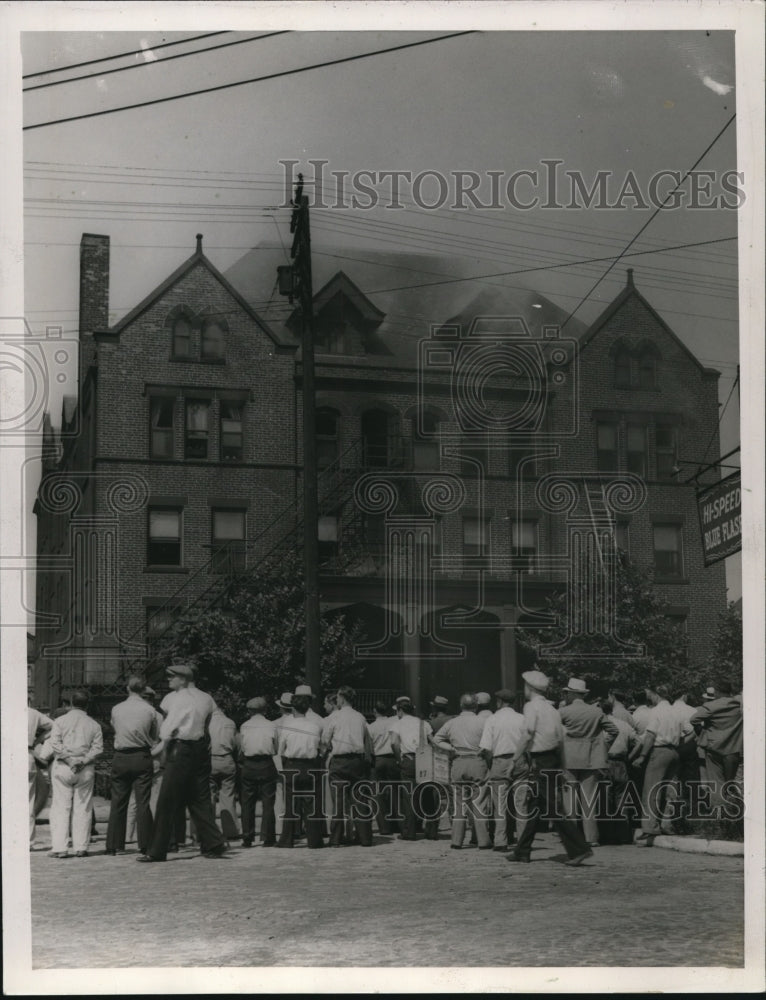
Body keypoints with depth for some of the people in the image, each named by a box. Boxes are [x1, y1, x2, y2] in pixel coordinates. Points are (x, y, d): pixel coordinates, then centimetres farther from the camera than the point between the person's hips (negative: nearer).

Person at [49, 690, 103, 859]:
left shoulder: (60, 721, 3)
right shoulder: (94, 724, 8)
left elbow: (55, 744, -8)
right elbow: (98, 748, -2)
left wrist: (69, 759, -8)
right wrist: (83, 760, -7)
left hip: (62, 767, -1)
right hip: (85, 769, 1)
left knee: (61, 807, 1)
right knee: (83, 808, 6)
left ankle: (59, 848, -5)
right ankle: (81, 847, 4)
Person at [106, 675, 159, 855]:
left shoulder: (116, 709, 1)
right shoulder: (149, 710, -3)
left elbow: (114, 728, 13)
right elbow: (156, 736, 6)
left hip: (121, 758, 1)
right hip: (142, 757, -1)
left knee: (118, 802, 8)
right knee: (143, 802, 0)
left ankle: (114, 845, 11)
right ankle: (145, 844, -2)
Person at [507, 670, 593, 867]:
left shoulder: (531, 706, -10)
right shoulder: (551, 708, 14)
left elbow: (528, 735, -18)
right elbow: (561, 738, 12)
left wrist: (516, 758, -11)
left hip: (540, 761, -9)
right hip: (553, 758, 9)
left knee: (553, 808, -7)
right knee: (534, 805, 15)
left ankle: (579, 849, -11)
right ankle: (523, 851, 22)